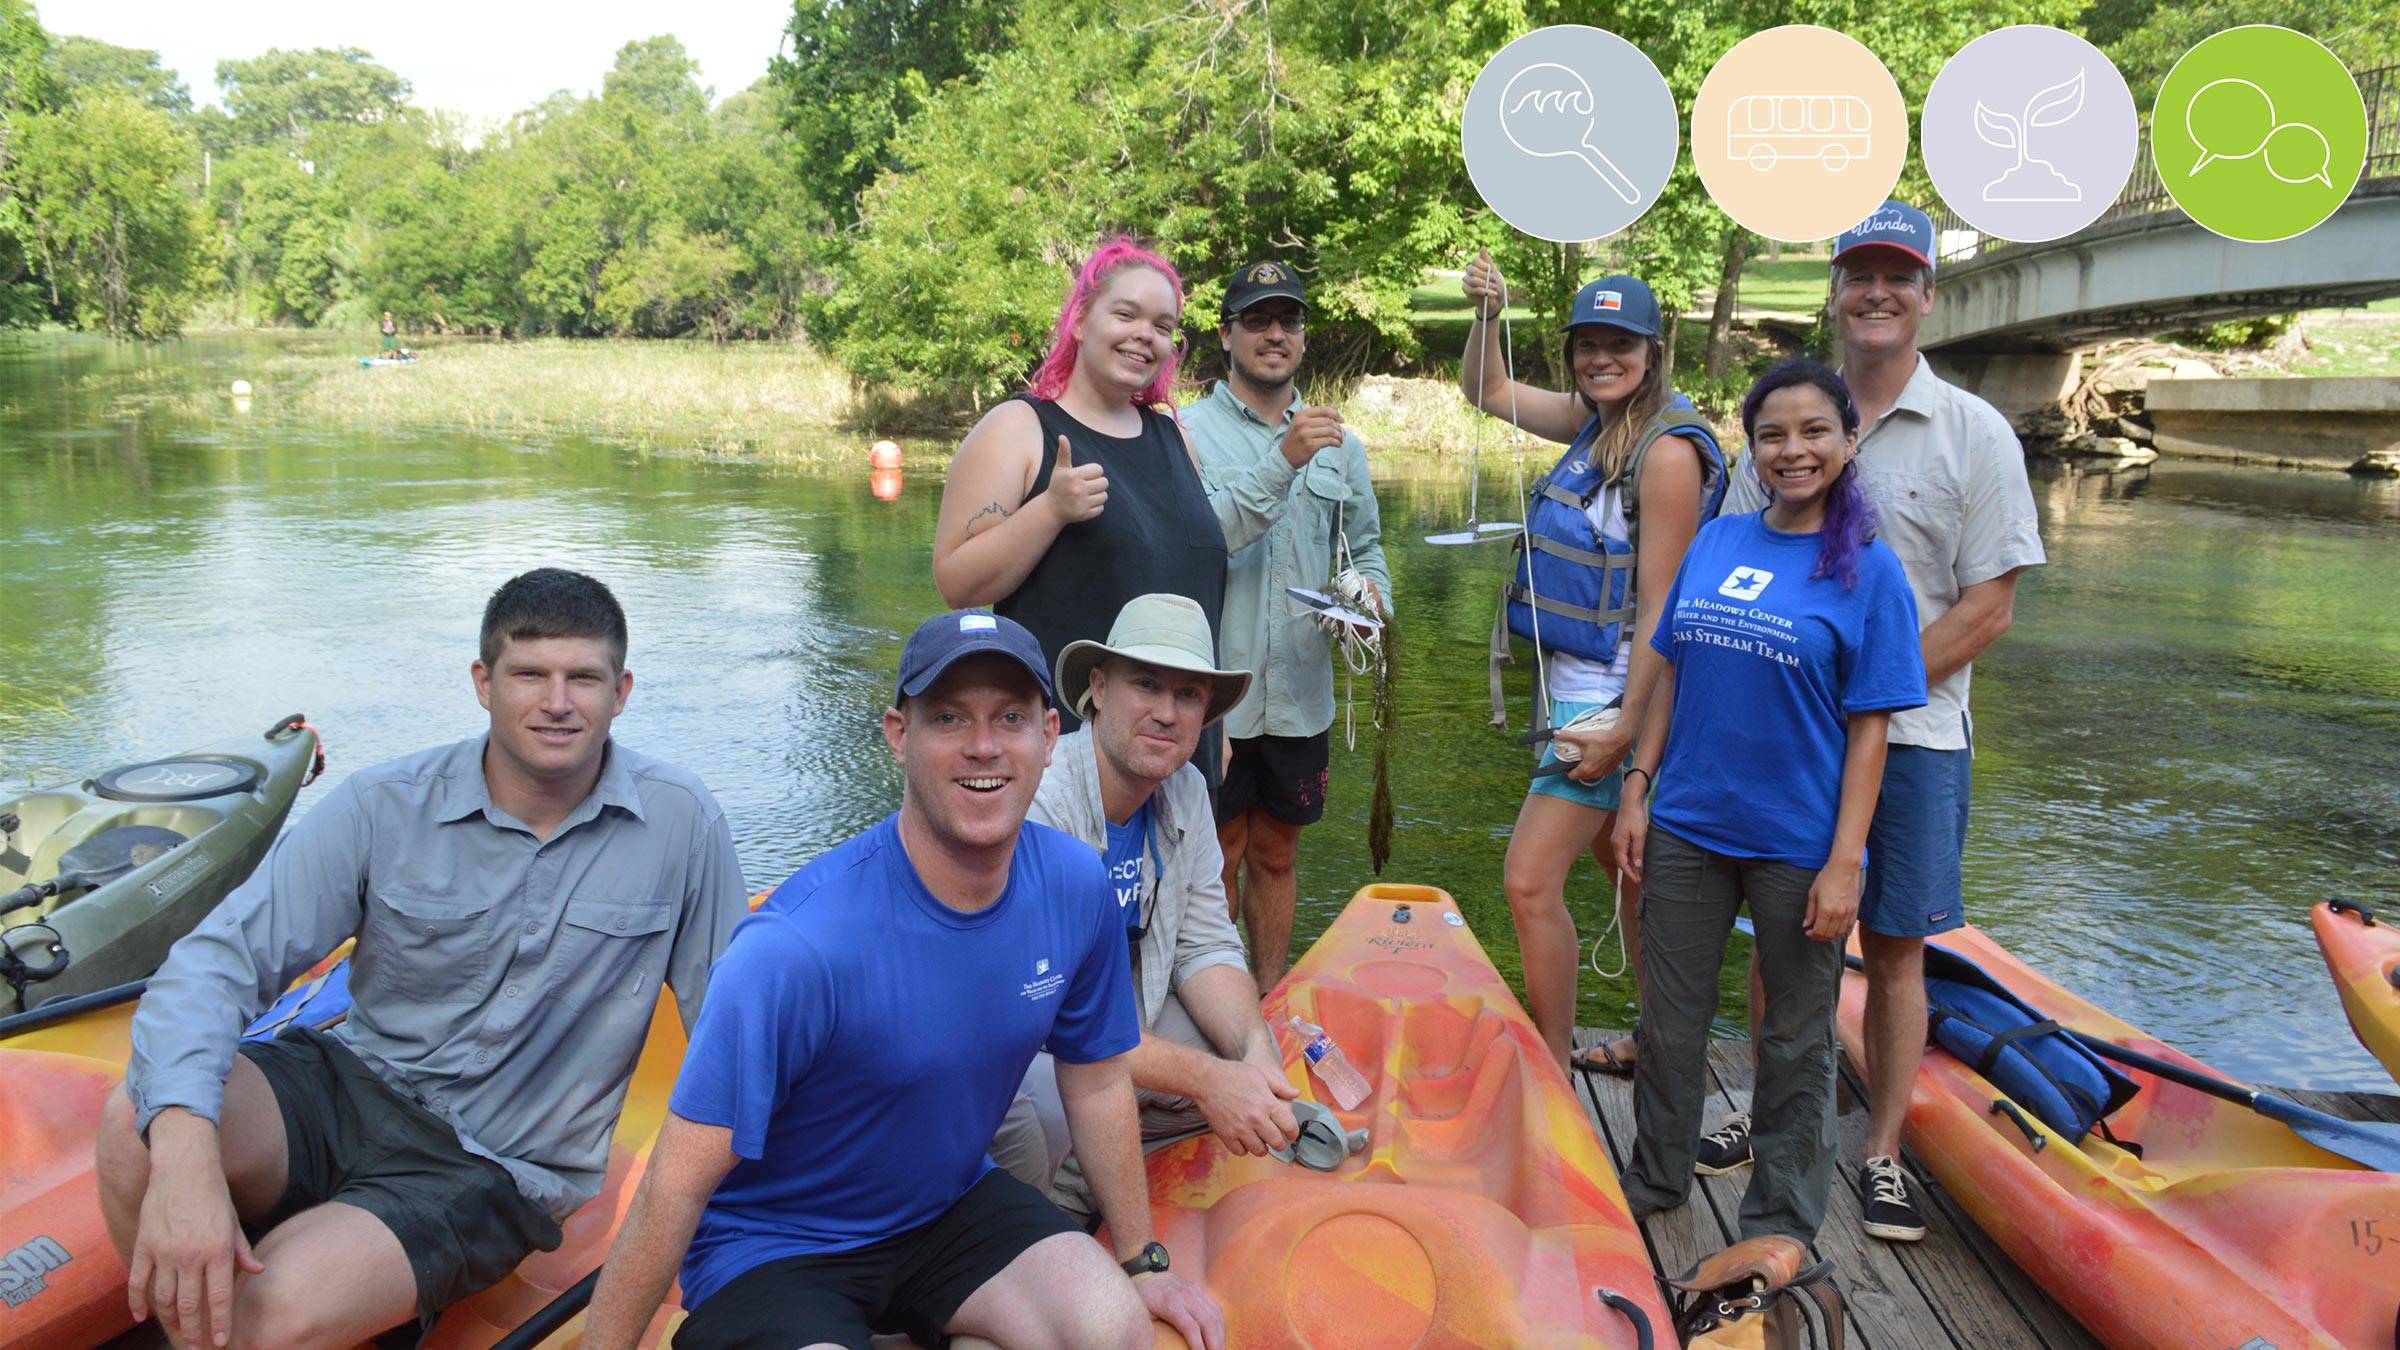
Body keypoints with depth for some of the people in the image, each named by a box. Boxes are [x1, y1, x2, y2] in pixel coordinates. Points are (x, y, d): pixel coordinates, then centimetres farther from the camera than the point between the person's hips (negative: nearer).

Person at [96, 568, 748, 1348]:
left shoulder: (681, 823, -8)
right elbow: (217, 960, -15)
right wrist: (184, 1149, -33)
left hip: (496, 1167, -2)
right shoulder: (383, 809, -7)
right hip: (350, 1087, 3)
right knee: (138, 1121, -26)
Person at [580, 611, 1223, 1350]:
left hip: (949, 1203, 6)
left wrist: (1142, 1262, 11)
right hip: (770, 1244, -5)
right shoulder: (800, 946, -29)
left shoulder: (1077, 887, -10)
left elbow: (1095, 1077, 5)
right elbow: (678, 1185, -23)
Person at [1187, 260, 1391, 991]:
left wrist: (1371, 591, -5)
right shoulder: (1188, 432, -7)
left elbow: (1365, 545, 17)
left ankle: (1272, 1002, 32)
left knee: (1277, 856, 17)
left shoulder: (1340, 443, 10)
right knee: (1217, 862, 8)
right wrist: (1283, 460, -29)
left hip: (1300, 696, 4)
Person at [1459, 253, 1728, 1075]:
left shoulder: (1668, 451, -17)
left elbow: (1659, 609, -20)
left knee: (1530, 883, -12)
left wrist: (1624, 730, -22)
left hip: (1614, 693, -10)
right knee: (1629, 869, 20)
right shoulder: (1595, 423, 8)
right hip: (1576, 687, 10)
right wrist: (1486, 313, 4)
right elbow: (1489, 392, 22)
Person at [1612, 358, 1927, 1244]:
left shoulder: (1869, 570, -8)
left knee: (1796, 1040, 11)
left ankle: (1780, 1224, 28)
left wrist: (1845, 862, -14)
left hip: (1798, 845, -4)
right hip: (1686, 828, 4)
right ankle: (1654, 1180, 37)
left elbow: (1868, 729, -10)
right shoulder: (1714, 541, 4)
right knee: (1669, 1017, 16)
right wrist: (1638, 789, 4)